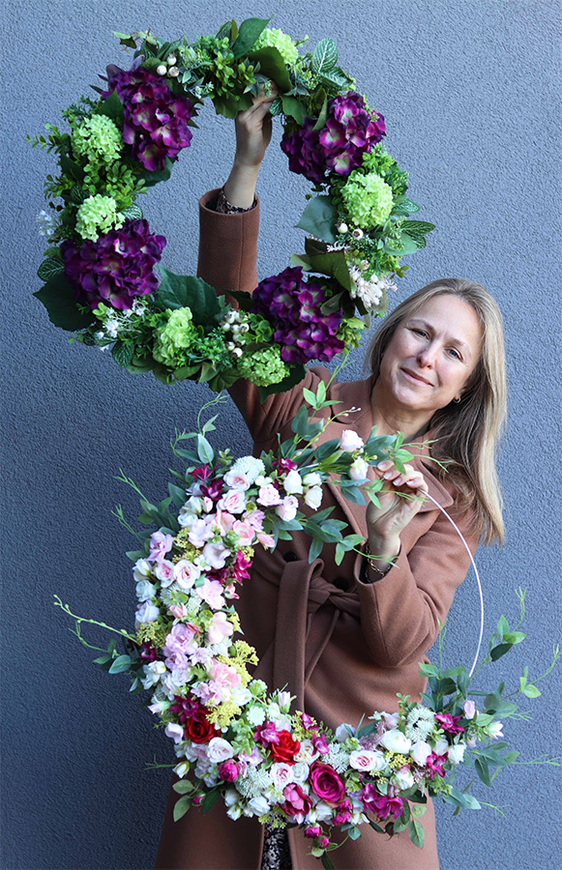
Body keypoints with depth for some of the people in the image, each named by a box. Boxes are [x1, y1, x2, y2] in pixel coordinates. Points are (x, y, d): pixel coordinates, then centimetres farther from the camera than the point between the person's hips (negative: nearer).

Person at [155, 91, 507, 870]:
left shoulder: (453, 497, 0)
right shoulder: (300, 406, 3)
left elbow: (404, 644, -10)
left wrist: (382, 548, -29)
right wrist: (246, 171, -17)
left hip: (359, 731, 0)